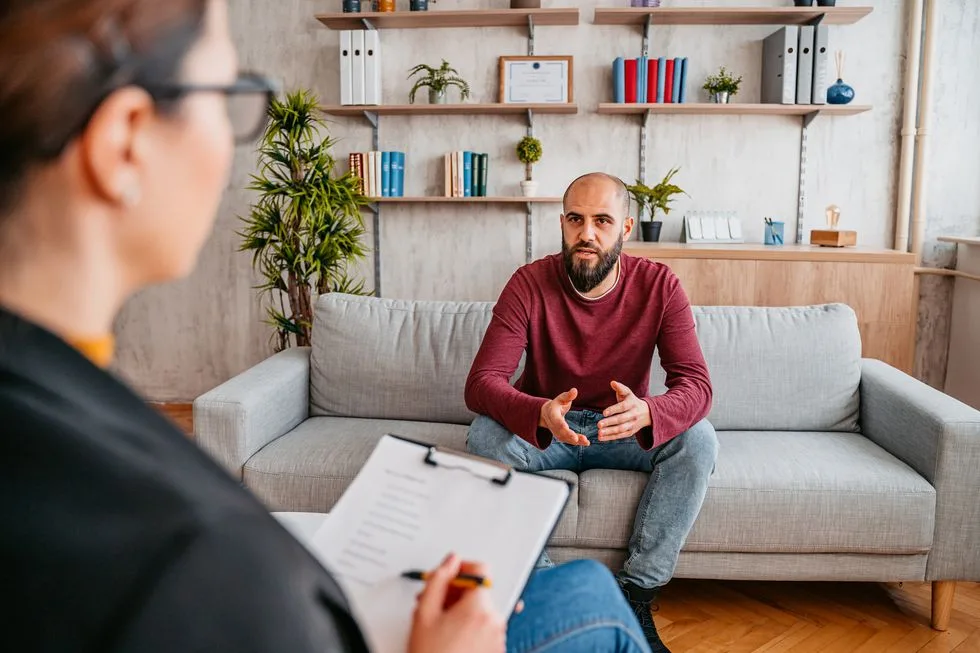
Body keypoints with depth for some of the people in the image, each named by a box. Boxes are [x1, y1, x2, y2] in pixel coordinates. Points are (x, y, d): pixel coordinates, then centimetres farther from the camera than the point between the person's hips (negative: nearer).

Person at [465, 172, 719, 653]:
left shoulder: (658, 285, -12)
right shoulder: (530, 284, -15)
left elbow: (695, 384, -20)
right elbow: (481, 382, -23)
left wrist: (646, 412, -44)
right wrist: (541, 414, -46)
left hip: (624, 431, 1)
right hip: (542, 431, 0)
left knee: (698, 439, -26)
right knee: (484, 434, -30)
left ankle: (636, 597, -18)